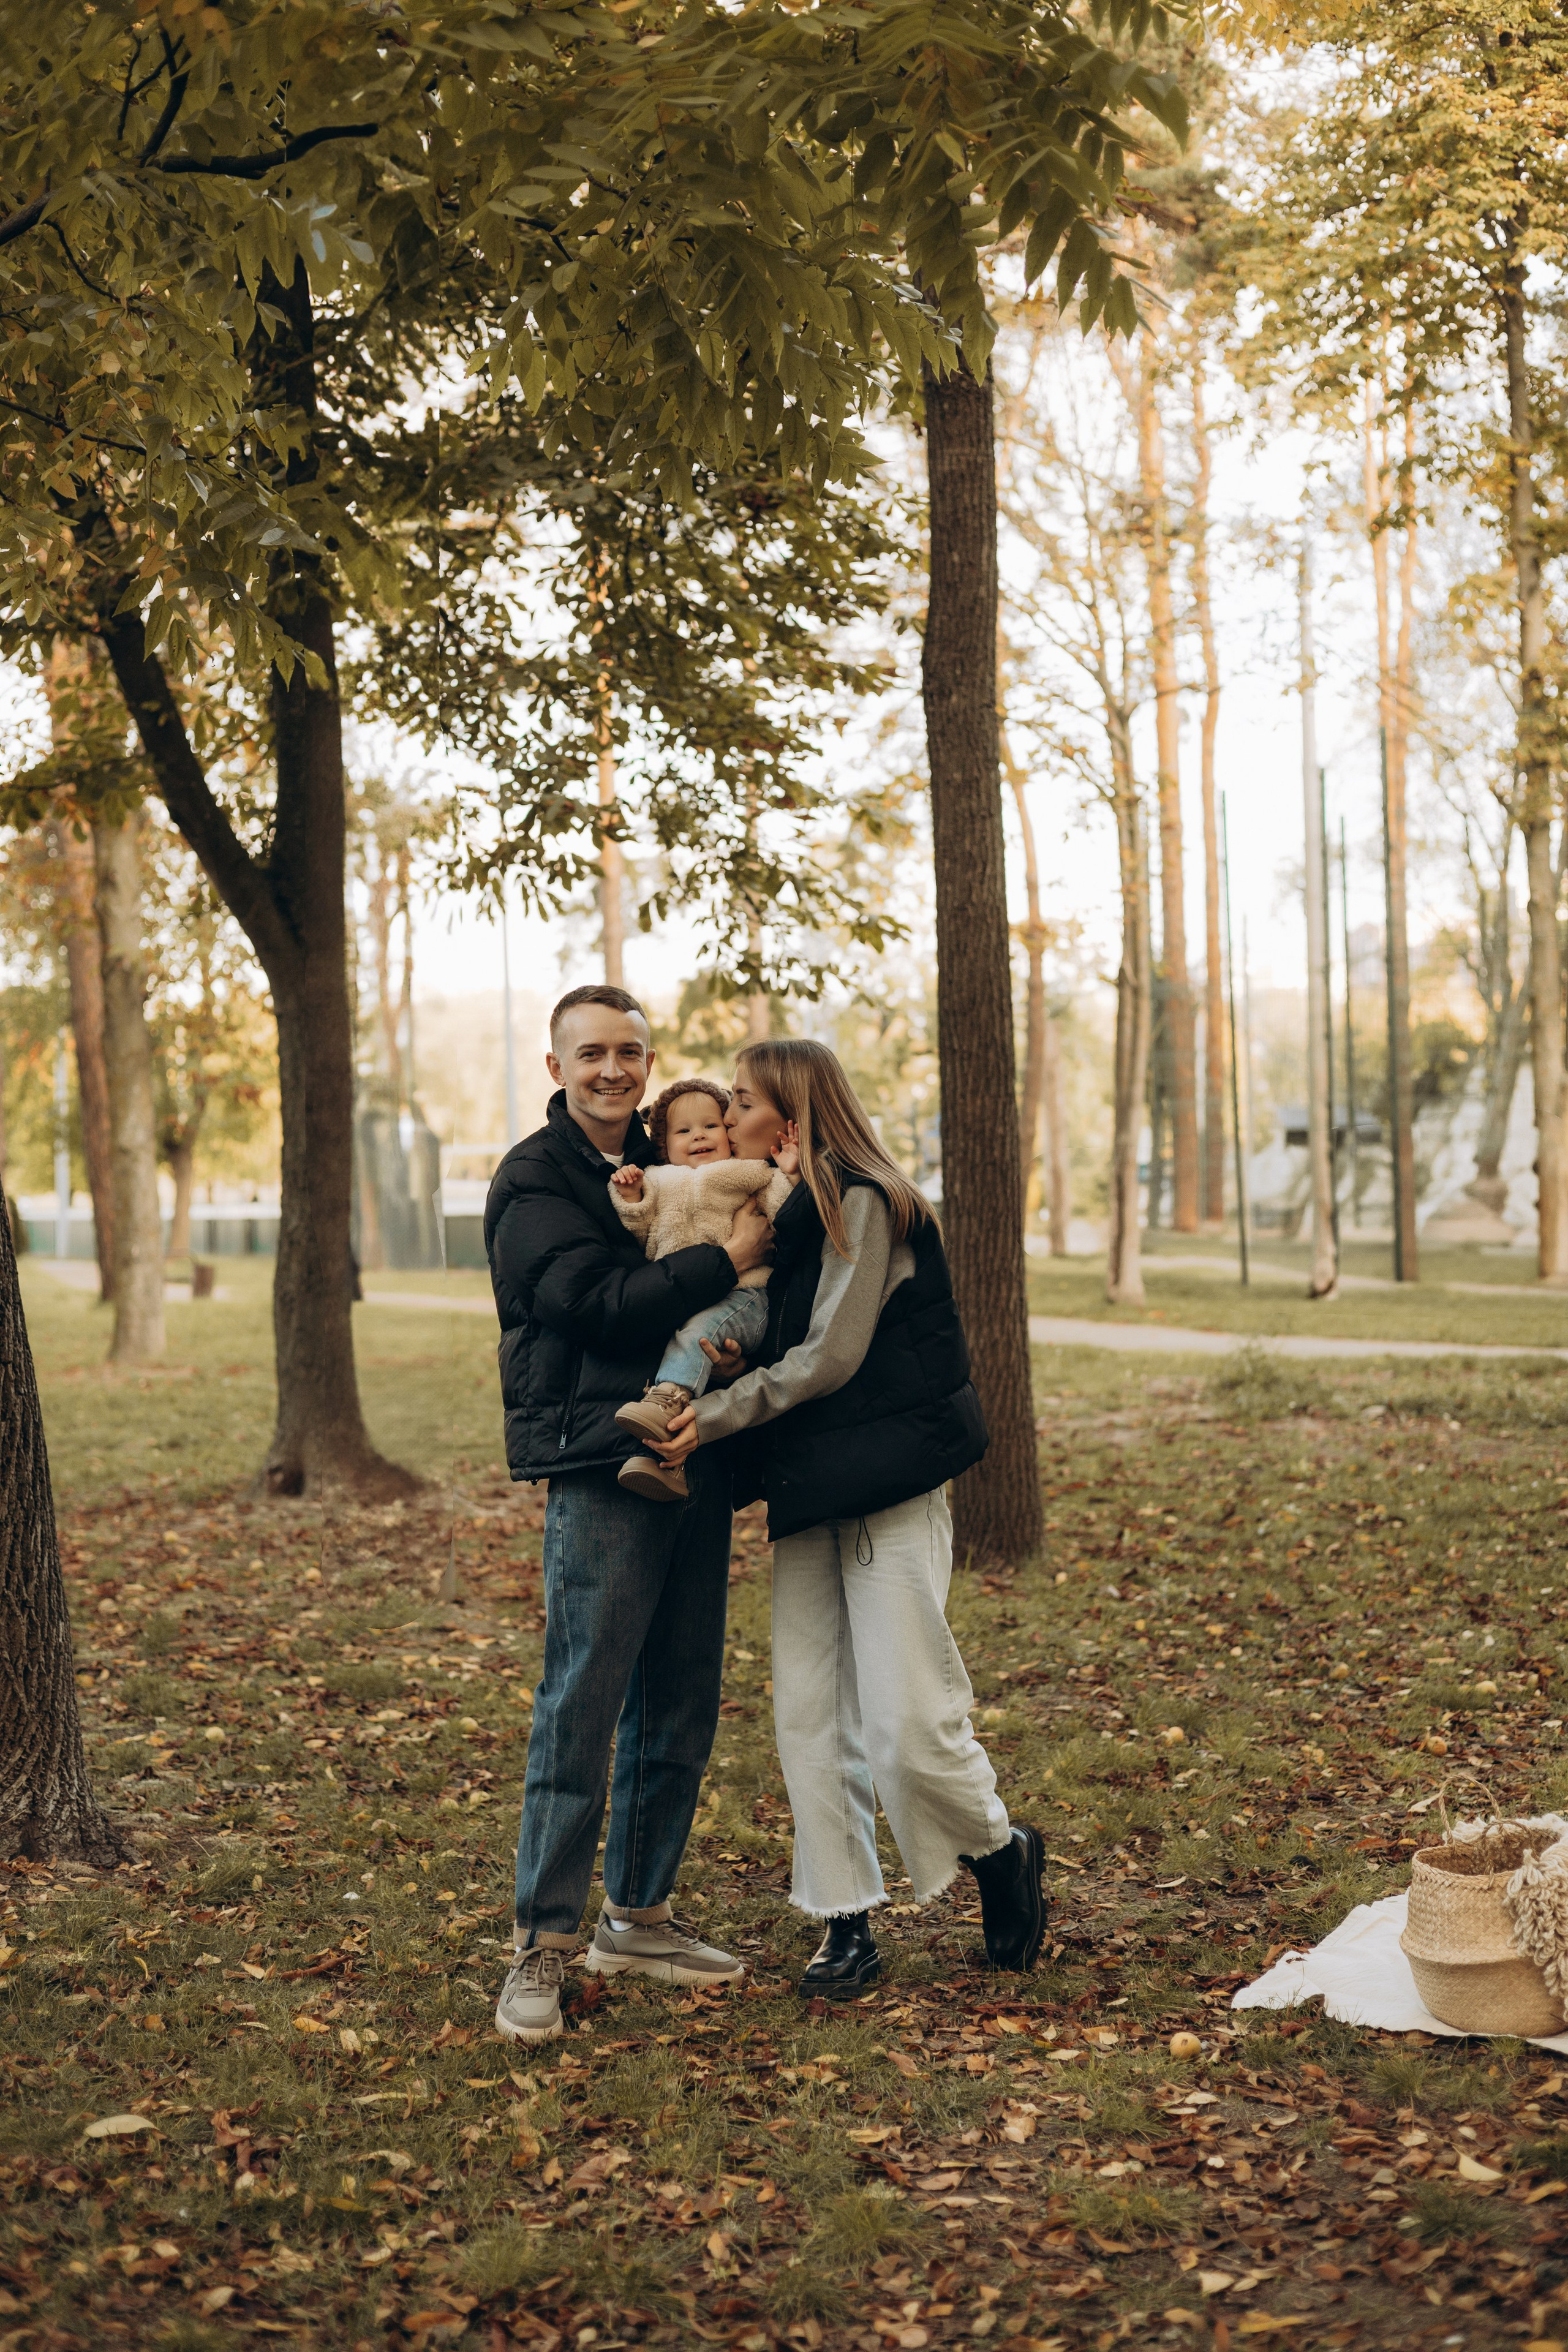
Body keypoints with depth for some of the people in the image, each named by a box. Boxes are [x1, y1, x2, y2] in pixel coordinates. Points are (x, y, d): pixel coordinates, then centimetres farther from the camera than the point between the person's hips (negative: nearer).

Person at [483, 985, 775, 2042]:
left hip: (690, 1459, 7)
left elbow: (707, 1307, 23)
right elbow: (598, 1302, -17)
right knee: (582, 1704, -8)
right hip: (600, 1468, -7)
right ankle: (543, 1945, -1)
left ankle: (638, 1914, 22)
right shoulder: (534, 1181, -4)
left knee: (682, 1706, 10)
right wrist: (731, 1256, -15)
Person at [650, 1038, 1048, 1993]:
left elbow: (830, 1356, -14)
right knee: (810, 1716, 4)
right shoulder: (786, 1209, 15)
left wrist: (717, 1414, -14)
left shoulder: (861, 1201, -10)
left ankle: (1003, 1853, 19)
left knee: (907, 1719, -8)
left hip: (889, 1485, -8)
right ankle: (849, 1925, 12)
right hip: (809, 1492, 8)